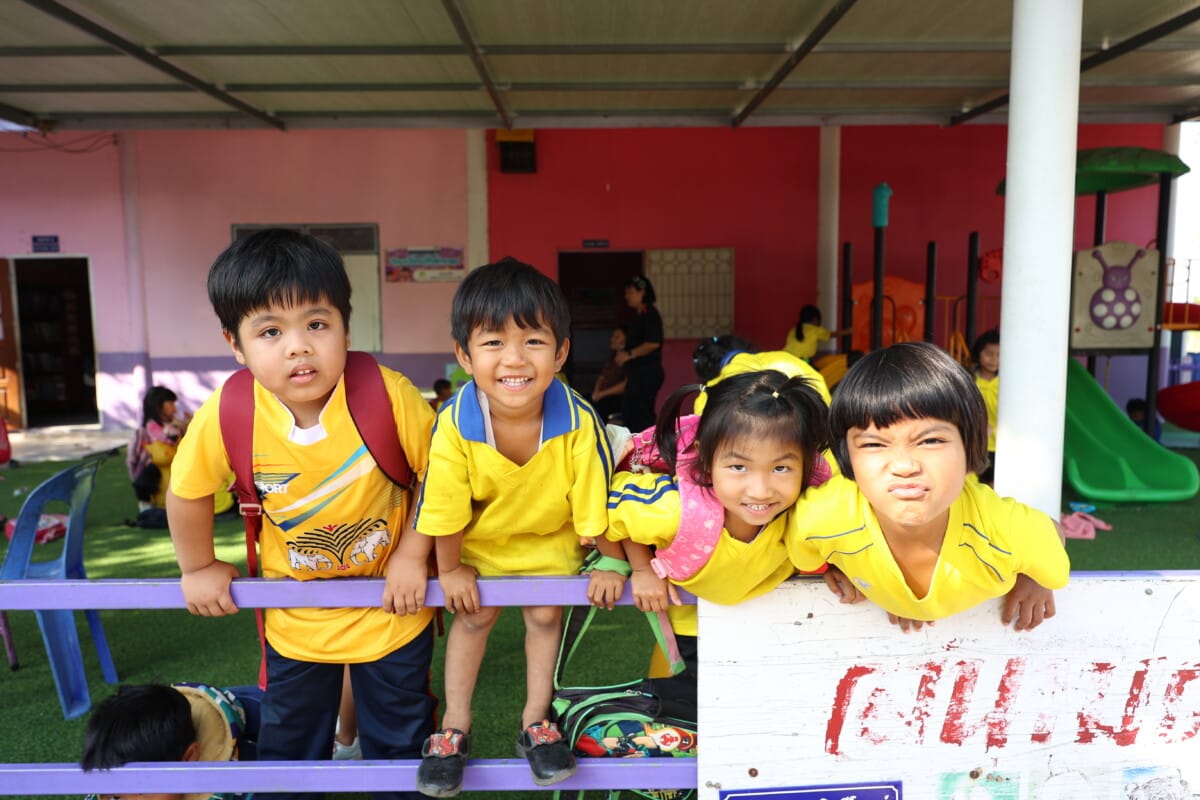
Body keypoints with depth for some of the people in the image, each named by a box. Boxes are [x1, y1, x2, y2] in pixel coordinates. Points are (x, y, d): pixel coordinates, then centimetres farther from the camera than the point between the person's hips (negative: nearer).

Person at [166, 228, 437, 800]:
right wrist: (198, 568, 6)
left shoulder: (391, 397, -28)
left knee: (399, 742, 19)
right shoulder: (225, 416, -23)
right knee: (287, 744, 24)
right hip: (295, 619, 2)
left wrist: (413, 555, -14)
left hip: (392, 608, -1)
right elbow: (188, 492, -3)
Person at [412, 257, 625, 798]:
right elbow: (445, 510, -18)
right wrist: (450, 570, -5)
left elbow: (597, 500, -20)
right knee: (474, 616, 8)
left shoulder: (579, 422, -36)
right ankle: (454, 728, 28)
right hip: (479, 539, 0)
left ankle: (535, 722, 28)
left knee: (545, 614, 5)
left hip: (550, 537, 0)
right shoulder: (455, 424, -35)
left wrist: (609, 565, -7)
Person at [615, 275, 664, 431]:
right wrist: (624, 354, 9)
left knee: (642, 414, -9)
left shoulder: (650, 315, -13)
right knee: (627, 412, 13)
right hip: (636, 372, 10)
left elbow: (653, 343, -22)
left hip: (648, 373, -10)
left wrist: (630, 354, -17)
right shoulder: (638, 316, 16)